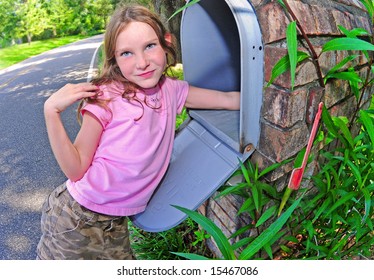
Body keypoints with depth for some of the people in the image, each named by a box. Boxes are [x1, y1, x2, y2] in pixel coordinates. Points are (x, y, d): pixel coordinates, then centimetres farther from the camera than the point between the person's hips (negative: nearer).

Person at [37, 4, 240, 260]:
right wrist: (52, 112, -25)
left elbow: (230, 99, -2)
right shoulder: (106, 98, -18)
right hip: (75, 218, -4)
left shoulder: (171, 90, -4)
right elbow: (76, 169, -15)